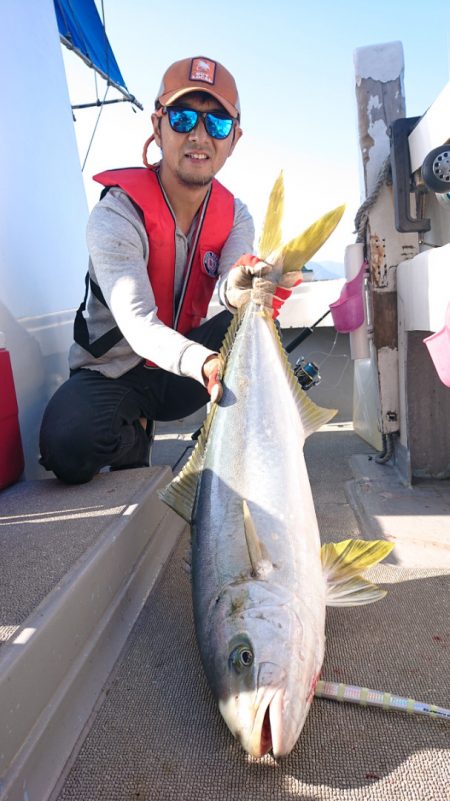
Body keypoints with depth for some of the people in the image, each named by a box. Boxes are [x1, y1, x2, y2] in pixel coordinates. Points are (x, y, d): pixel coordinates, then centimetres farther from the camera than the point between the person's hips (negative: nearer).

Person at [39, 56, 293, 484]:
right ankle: (134, 434, 1)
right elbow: (138, 324, -34)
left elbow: (230, 284, -23)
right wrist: (204, 364, -54)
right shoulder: (116, 215, -21)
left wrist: (238, 290, -49)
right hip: (113, 372, -3)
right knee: (70, 448, -34)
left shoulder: (234, 215, -3)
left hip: (181, 372, 4)